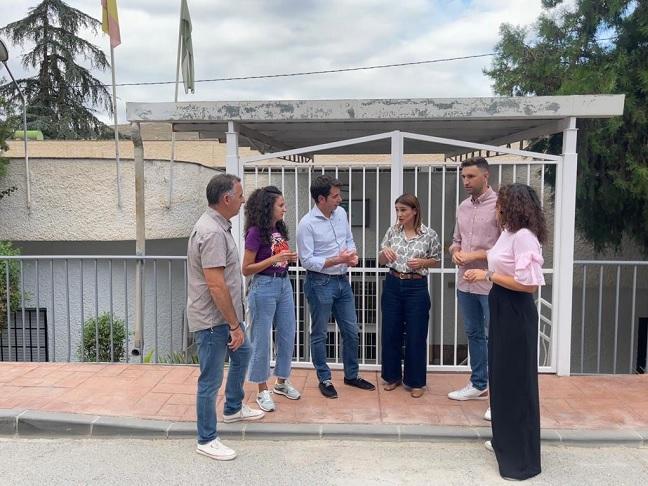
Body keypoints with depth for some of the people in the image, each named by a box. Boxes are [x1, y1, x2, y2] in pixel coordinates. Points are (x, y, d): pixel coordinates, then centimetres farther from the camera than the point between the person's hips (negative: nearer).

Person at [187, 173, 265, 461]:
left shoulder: (217, 226, 8)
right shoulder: (213, 233, -25)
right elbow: (216, 286, -27)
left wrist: (235, 320, 21)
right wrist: (235, 325, -21)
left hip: (224, 316, 11)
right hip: (213, 320, -11)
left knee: (242, 354, 27)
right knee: (211, 380, 2)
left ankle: (233, 408, 46)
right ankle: (206, 440, 18)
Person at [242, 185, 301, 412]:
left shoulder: (280, 229, 7)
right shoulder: (256, 232, -14)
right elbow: (246, 269, -14)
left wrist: (290, 258, -1)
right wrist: (274, 259, -22)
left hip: (284, 284, 8)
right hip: (264, 287, -8)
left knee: (287, 336, 14)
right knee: (262, 340, 4)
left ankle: (281, 382, 32)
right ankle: (262, 391, 17)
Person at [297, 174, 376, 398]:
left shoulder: (341, 213, 3)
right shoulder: (307, 224, -17)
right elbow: (307, 260, -18)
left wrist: (353, 255, -6)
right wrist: (338, 259, -22)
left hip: (342, 281, 7)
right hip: (320, 283, -6)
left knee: (351, 331, 14)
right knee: (319, 334, 8)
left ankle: (351, 375, 31)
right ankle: (324, 379, 23)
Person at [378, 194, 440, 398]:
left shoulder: (429, 234, -7)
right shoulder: (392, 231, 1)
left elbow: (436, 260, 6)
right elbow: (381, 261, 7)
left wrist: (421, 262, -14)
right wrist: (385, 252, -15)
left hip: (416, 288, -3)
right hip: (392, 285, 3)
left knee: (415, 335, 4)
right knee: (390, 333, 10)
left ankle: (415, 382, 19)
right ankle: (392, 376, 27)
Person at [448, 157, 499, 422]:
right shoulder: (463, 206, 11)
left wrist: (475, 255, -18)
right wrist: (455, 251, -3)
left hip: (490, 284, -7)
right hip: (465, 282, 7)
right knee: (473, 334, 17)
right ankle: (478, 385, 32)